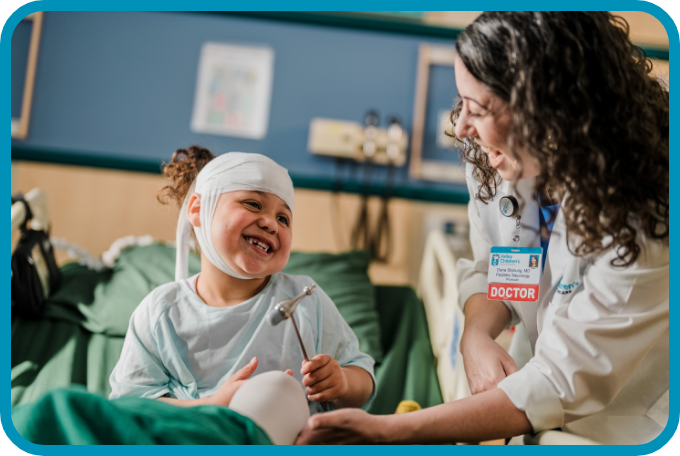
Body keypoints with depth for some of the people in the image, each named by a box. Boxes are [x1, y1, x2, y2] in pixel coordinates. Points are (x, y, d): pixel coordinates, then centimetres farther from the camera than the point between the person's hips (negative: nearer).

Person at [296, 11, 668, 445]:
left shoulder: (639, 227, -29)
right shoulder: (495, 161, -10)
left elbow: (561, 388, -28)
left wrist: (384, 429, -30)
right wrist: (476, 335, -18)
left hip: (625, 433, -5)